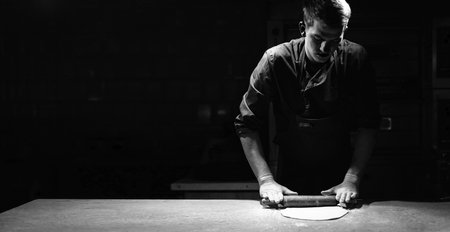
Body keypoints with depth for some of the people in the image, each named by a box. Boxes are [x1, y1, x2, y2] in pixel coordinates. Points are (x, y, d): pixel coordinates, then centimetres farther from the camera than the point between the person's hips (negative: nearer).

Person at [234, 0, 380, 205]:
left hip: (339, 178, 1)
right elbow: (247, 124, -10)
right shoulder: (276, 59, -13)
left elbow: (368, 124, -7)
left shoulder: (356, 58, -9)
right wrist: (266, 179, -19)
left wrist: (352, 180, -16)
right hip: (290, 179, 0)